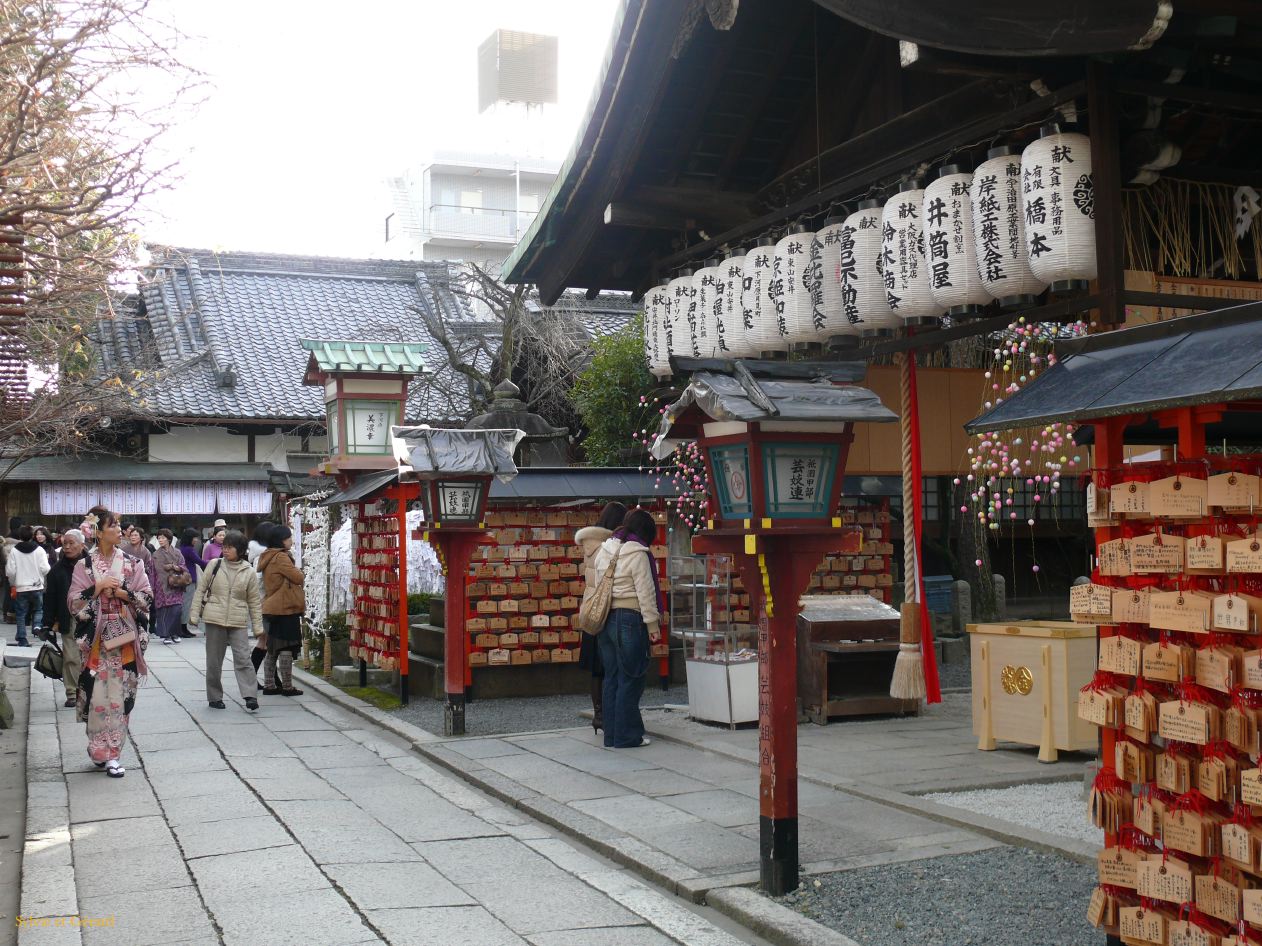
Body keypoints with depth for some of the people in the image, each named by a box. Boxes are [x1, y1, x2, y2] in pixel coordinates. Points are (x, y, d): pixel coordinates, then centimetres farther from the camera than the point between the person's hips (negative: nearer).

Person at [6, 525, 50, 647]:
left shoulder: (14, 551, -5)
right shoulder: (39, 550, -6)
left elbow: (10, 571, -7)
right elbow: (45, 569, -11)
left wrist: (13, 584, 11)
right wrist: (46, 558, 10)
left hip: (21, 588, 0)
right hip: (37, 587, 0)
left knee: (21, 615, 9)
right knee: (38, 609, 20)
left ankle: (22, 640, 10)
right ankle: (37, 625, -7)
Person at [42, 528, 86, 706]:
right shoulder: (57, 569, 4)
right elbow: (50, 597, 5)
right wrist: (49, 623, 1)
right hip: (68, 621, 1)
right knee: (71, 658, 2)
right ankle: (72, 693, 11)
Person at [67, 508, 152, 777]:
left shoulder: (132, 563, 5)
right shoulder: (84, 564, 2)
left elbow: (147, 598, 2)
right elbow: (74, 602, -1)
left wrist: (120, 592, -10)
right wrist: (99, 587, -12)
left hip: (124, 637, 1)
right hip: (96, 637, -1)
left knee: (119, 693, 0)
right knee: (97, 692, -3)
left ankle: (111, 752, 7)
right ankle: (99, 749, 13)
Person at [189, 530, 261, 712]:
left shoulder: (249, 572, 2)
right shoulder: (214, 565, 2)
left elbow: (254, 601, 6)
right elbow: (201, 591, 7)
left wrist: (258, 625, 4)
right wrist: (194, 615, 2)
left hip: (238, 622, -1)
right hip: (214, 619, 1)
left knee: (243, 659, -10)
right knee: (214, 661, 7)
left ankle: (250, 696, -11)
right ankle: (214, 697, 18)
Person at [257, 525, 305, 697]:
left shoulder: (268, 557, 16)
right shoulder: (281, 557, -15)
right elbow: (298, 578, -15)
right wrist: (295, 569, 4)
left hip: (273, 608, 10)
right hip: (285, 607, -10)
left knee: (273, 648, 12)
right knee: (286, 648, -5)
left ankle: (269, 685, 15)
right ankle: (287, 686, -3)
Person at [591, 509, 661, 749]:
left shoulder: (604, 550, 10)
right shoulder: (637, 554, -12)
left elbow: (598, 585, 14)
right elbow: (645, 592, -12)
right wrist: (652, 623, -7)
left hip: (605, 619, 8)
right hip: (629, 619, -7)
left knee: (612, 678, 13)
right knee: (630, 680, 0)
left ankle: (611, 735, 17)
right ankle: (626, 736, 3)